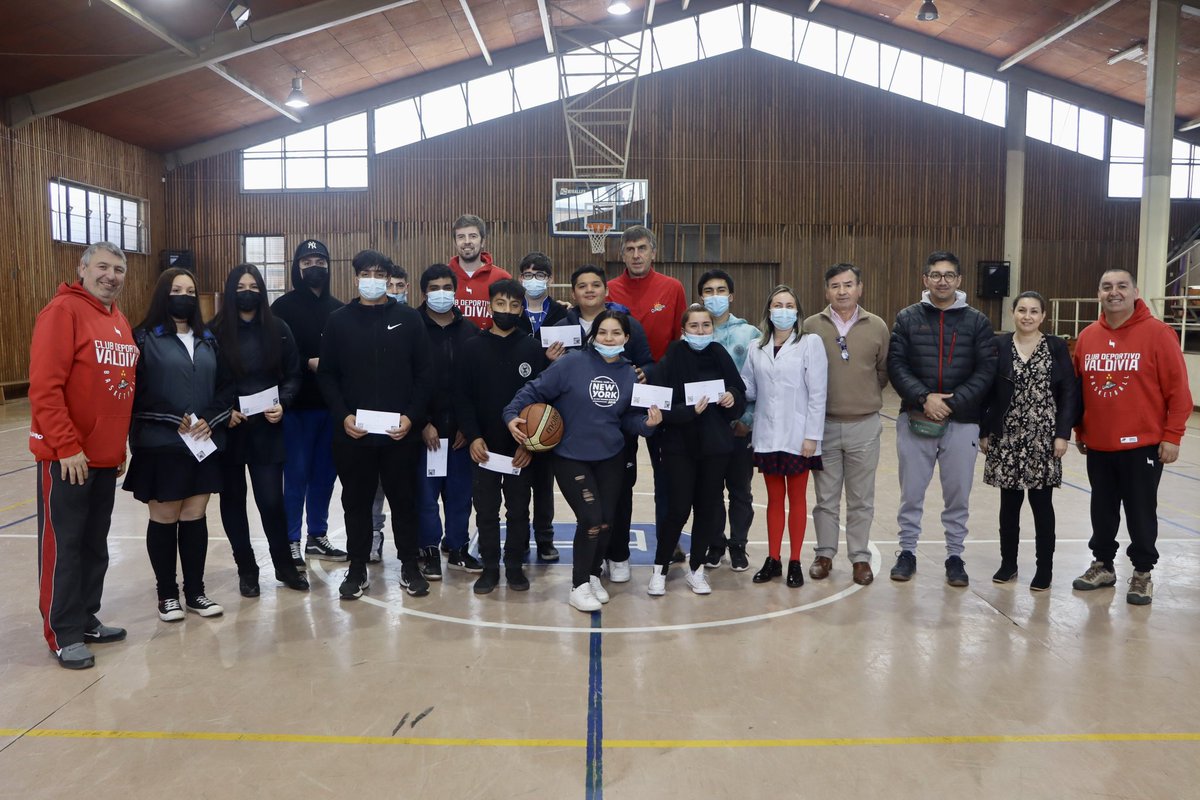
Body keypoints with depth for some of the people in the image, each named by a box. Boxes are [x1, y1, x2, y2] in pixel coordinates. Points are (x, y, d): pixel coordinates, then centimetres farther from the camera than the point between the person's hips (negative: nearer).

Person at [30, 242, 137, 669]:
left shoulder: (120, 321, 12)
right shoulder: (62, 311, -12)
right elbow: (44, 387, -17)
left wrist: (121, 445, 14)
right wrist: (68, 446, -19)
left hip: (106, 456, 7)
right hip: (66, 456, -7)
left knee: (95, 544, 15)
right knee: (63, 545, 3)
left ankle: (87, 619, 27)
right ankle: (64, 634, 12)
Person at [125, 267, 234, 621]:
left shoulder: (208, 339, 12)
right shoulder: (145, 338, -3)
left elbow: (226, 386, 9)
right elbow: (135, 392, -10)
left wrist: (210, 420, -7)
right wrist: (174, 421, -15)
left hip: (204, 445, 4)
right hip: (159, 446, -4)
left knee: (195, 518, 10)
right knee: (164, 519, 6)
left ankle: (195, 592, 20)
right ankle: (167, 593, 20)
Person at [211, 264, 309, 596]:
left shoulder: (278, 329, 4)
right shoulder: (216, 331, -2)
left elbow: (292, 376, 6)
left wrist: (282, 404, -10)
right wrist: (223, 411, -13)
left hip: (267, 429, 0)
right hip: (228, 429, 0)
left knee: (271, 500, -1)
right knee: (233, 500, 9)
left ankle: (284, 565, 18)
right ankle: (246, 569, 22)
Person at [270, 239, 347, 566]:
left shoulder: (338, 309, 10)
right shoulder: (283, 307, -2)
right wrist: (309, 363, -18)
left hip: (331, 405, 4)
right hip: (298, 406, -4)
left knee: (324, 474, 12)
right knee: (297, 475, 1)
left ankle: (318, 537, 24)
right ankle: (291, 542, 11)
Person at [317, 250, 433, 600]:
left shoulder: (409, 318, 3)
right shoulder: (339, 320, 5)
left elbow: (424, 373, 1)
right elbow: (326, 375, 4)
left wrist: (412, 416, -10)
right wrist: (343, 415, -9)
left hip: (401, 432, 0)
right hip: (353, 432, 1)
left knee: (404, 500, 8)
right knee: (356, 502, 9)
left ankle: (410, 566, 22)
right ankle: (357, 569, 23)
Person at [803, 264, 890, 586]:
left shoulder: (877, 327, 0)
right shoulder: (812, 326, -3)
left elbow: (884, 372, 9)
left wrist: (865, 395, 5)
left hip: (864, 426, 1)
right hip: (824, 424, 0)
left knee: (861, 499, 10)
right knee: (826, 497, 11)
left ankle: (860, 557, 22)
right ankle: (825, 554, 24)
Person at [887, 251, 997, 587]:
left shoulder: (977, 321, 3)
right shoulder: (907, 318, 3)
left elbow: (986, 370, -3)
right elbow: (896, 365, -4)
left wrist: (952, 403, -14)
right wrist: (924, 398, -17)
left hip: (962, 422, 0)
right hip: (915, 420, 0)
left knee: (958, 495, 9)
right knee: (911, 492, 8)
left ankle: (955, 556, 23)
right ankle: (907, 551, 22)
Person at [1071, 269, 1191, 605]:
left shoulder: (1157, 333, -9)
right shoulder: (1087, 337, 5)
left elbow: (1178, 388, -8)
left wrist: (1172, 436, -10)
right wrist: (1079, 430, 14)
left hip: (1143, 444, -4)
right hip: (1098, 444, 4)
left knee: (1141, 511, 6)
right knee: (1102, 509, 14)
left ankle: (1143, 573, 21)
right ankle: (1103, 564, 29)